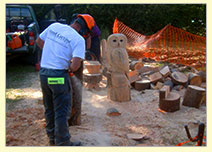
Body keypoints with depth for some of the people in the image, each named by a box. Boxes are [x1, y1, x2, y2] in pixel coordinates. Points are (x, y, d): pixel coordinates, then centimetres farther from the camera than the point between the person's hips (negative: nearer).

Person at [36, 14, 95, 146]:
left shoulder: (54, 26, 5)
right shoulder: (79, 39, -12)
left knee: (49, 108, 19)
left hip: (43, 73, 7)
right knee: (62, 111, 6)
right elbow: (75, 65, -21)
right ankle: (63, 143, 15)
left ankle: (53, 138, 34)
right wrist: (71, 69, 1)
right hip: (59, 76, -7)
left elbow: (39, 41, 17)